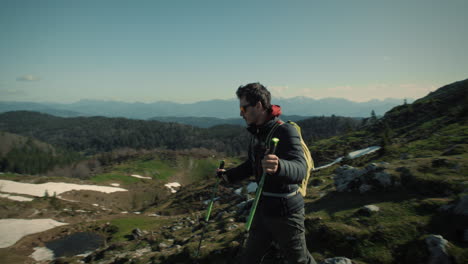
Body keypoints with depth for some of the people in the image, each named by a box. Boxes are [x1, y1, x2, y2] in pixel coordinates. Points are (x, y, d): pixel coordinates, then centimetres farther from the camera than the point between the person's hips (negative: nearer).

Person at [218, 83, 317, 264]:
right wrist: (230, 175, 21)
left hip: (285, 211, -8)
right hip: (263, 208, 8)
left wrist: (279, 167, -56)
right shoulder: (257, 133, 5)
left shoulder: (285, 131, -21)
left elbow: (300, 169, -36)